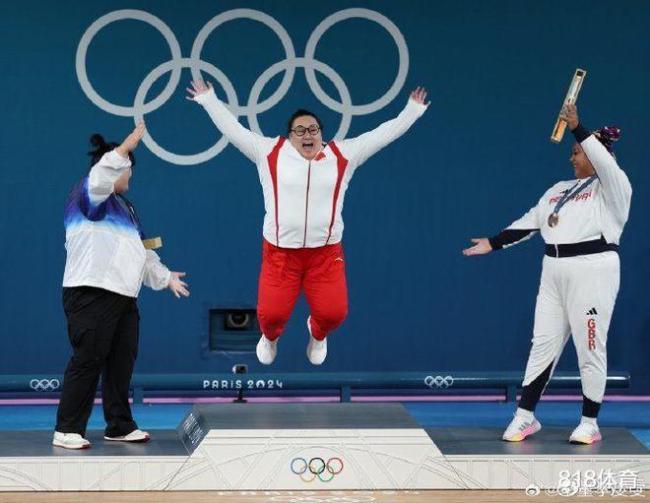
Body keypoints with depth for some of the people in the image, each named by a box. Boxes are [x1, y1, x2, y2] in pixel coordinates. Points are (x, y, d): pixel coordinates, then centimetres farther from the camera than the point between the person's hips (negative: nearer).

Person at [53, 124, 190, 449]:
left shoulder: (122, 206, 26)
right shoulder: (88, 195, -3)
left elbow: (139, 250, 32)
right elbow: (100, 177, -28)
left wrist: (164, 277, 33)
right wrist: (129, 145, -30)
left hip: (123, 297, 10)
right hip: (91, 295, -10)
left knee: (121, 362, 9)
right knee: (87, 361, -11)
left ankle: (120, 426, 18)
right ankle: (67, 431, -8)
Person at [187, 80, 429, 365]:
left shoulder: (343, 155, 6)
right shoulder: (269, 152, 3)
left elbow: (383, 134, 11)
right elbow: (232, 129, 10)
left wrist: (413, 110, 12)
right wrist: (208, 100, 13)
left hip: (326, 252, 1)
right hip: (280, 251, -1)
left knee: (333, 314, -10)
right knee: (271, 314, -8)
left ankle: (317, 334, 31)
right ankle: (270, 337, 33)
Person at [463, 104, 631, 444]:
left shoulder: (612, 187, -3)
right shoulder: (559, 190, 18)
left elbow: (604, 162, -23)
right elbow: (529, 222, 19)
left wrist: (577, 128, -28)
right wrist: (493, 243, 15)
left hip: (592, 272, -7)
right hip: (554, 273, 7)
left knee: (590, 348, -2)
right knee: (543, 343, 7)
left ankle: (590, 423, 8)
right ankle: (525, 417, 12)